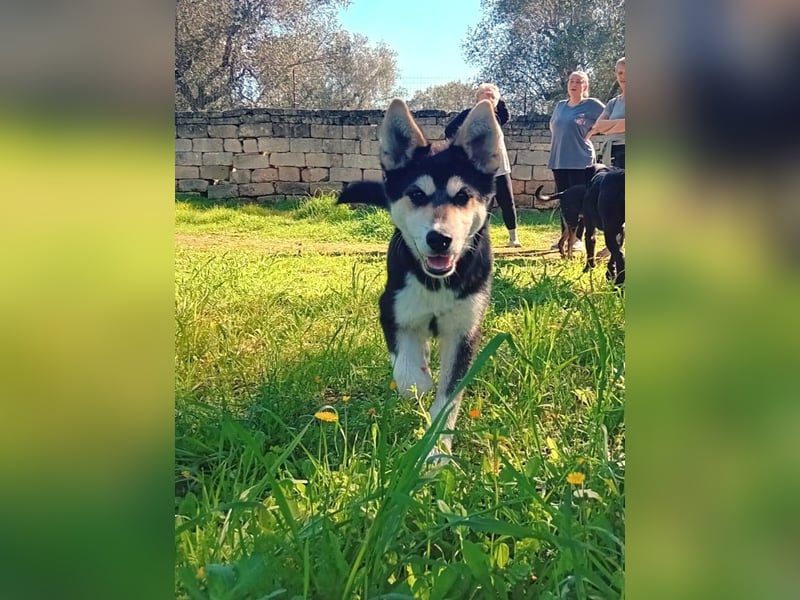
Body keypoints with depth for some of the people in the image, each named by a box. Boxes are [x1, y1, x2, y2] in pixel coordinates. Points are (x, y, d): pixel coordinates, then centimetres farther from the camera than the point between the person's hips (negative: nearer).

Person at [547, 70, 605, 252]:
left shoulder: (592, 105, -4)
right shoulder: (560, 106, 12)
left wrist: (590, 130, -3)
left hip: (581, 161, -5)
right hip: (558, 161, 6)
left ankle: (578, 239, 0)